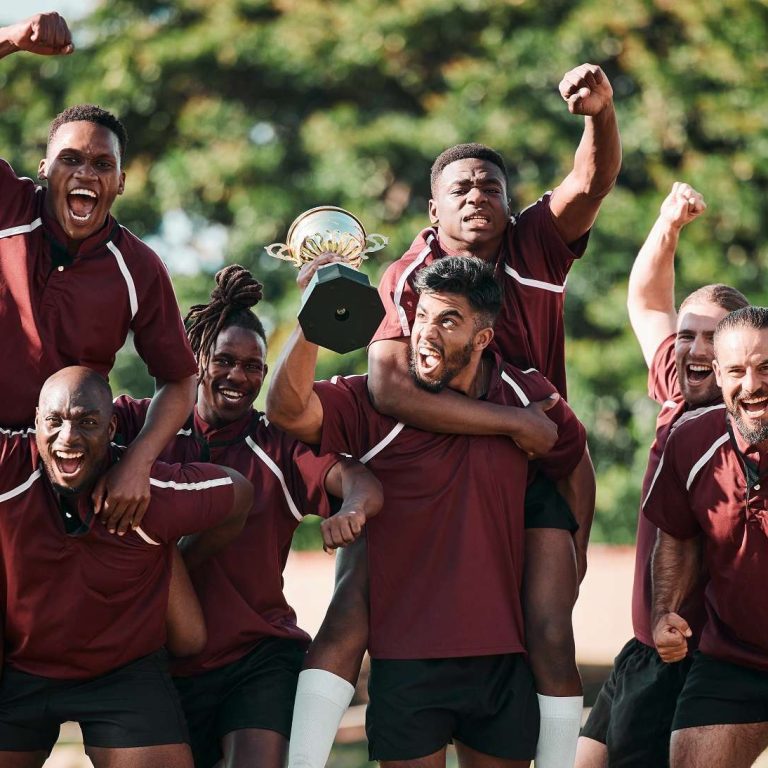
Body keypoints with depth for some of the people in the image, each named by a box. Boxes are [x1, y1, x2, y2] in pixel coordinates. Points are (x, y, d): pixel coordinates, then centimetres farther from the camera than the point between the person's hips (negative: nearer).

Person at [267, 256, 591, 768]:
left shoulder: (527, 399, 2)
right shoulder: (375, 405, -8)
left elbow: (574, 463, 20)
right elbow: (289, 409, -23)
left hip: (502, 657, 3)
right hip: (408, 661, -3)